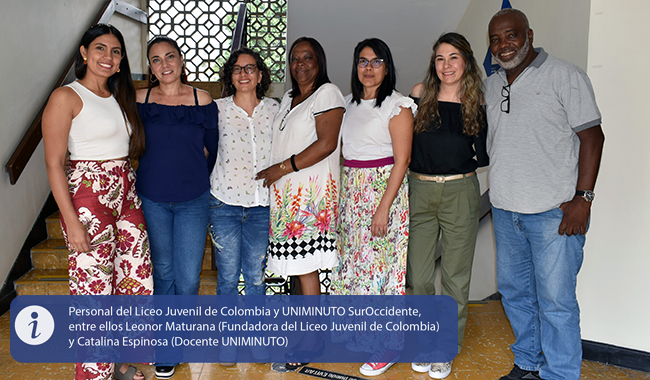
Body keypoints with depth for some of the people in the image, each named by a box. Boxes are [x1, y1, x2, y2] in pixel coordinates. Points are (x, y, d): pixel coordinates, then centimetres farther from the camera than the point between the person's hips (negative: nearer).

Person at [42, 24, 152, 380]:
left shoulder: (120, 97, 15)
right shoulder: (66, 97, -6)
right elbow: (54, 163, -11)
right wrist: (72, 222, -17)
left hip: (127, 196, 7)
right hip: (88, 198, -7)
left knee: (135, 280, 10)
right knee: (94, 288, -1)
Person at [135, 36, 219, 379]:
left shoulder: (202, 100, -1)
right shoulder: (139, 99, 0)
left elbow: (216, 149, 8)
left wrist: (202, 180, 8)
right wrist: (144, 180, 7)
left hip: (193, 201, -1)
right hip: (152, 200, 1)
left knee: (188, 277, -2)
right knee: (163, 271, 12)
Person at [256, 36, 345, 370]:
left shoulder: (327, 93, -3)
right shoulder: (288, 98, 22)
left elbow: (326, 144, -14)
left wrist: (282, 168, -14)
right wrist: (274, 174, 10)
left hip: (312, 189, -7)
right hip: (287, 191, 8)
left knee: (305, 264, -5)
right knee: (299, 263, 8)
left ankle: (310, 339, 6)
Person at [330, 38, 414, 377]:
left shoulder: (397, 106, -8)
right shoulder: (350, 103, 13)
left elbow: (401, 160, -13)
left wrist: (384, 207, -19)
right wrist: (344, 192, 9)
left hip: (384, 187, -7)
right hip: (351, 190, 7)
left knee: (381, 260, -3)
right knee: (355, 257, 12)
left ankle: (388, 345, 12)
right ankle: (362, 333, 29)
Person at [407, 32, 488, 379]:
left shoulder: (477, 102, 2)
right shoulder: (419, 95, 4)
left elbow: (483, 153, 10)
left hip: (460, 192, -1)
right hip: (419, 191, 1)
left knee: (455, 276, 6)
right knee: (419, 275, 6)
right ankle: (425, 342, 26)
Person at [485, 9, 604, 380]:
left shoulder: (565, 75, -4)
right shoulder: (491, 86, 13)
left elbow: (592, 136, -8)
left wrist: (582, 197, -15)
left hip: (554, 212, -6)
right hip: (505, 210, 7)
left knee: (555, 300, -2)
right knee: (514, 291, 15)